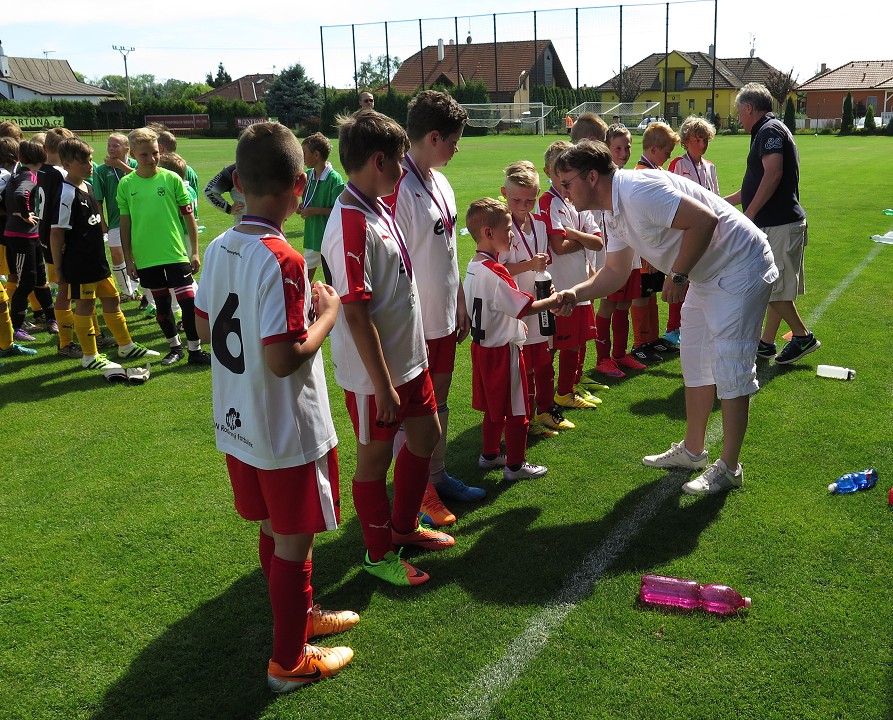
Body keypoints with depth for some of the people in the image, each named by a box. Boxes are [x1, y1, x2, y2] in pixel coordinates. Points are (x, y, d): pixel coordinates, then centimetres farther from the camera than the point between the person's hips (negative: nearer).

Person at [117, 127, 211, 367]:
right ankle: (175, 347, 28)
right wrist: (128, 258, 5)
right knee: (161, 304, 13)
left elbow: (189, 216, 1)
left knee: (188, 301, -4)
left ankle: (195, 350, 10)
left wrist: (195, 251, -1)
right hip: (145, 257, 2)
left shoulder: (171, 178, -3)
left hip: (176, 253, -2)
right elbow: (125, 223, 7)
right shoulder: (126, 184, 1)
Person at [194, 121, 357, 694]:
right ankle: (289, 661, 25)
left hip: (239, 429, 8)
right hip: (289, 434, -8)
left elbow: (205, 329, 10)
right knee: (294, 543, 9)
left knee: (274, 531, 23)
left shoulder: (219, 249, 0)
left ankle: (301, 615, 44)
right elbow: (283, 359, -28)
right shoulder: (282, 260, -25)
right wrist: (327, 315, -12)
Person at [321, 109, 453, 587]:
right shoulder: (352, 224, -24)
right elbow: (356, 313, -25)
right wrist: (382, 382, -22)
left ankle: (404, 525, 42)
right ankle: (379, 555, 29)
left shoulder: (379, 208, 6)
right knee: (375, 457, 8)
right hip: (373, 373, -9)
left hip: (408, 357, 9)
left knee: (426, 436, 21)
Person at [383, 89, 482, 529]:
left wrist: (460, 304, 18)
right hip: (414, 324, -8)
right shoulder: (399, 189, -20)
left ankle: (436, 476, 35)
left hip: (444, 318, 9)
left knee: (438, 402, 19)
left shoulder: (441, 184, 8)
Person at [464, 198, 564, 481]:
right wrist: (553, 300, -10)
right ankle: (515, 465, 15)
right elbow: (526, 307, -24)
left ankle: (489, 454, 35)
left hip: (483, 346, 9)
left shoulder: (473, 267, 6)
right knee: (516, 410, 5)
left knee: (494, 407, 22)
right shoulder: (494, 272, -24)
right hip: (503, 350, -9)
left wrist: (513, 321, 17)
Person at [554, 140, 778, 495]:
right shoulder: (614, 213, 6)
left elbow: (704, 220, -31)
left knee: (730, 367, -6)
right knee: (695, 363, 16)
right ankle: (692, 451, 29)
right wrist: (573, 293, -5)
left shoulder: (638, 191, -26)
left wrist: (678, 274, -22)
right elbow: (615, 272, 10)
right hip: (705, 275, 11)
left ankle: (728, 468, 5)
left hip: (741, 269, -10)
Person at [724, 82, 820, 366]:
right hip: (774, 224, 10)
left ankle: (803, 336, 7)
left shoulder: (770, 130, -10)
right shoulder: (766, 132, 21)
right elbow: (756, 186, 28)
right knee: (773, 289, 13)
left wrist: (749, 215, -21)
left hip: (779, 224, -10)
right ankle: (766, 343, 20)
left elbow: (773, 175, -24)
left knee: (772, 288, -5)